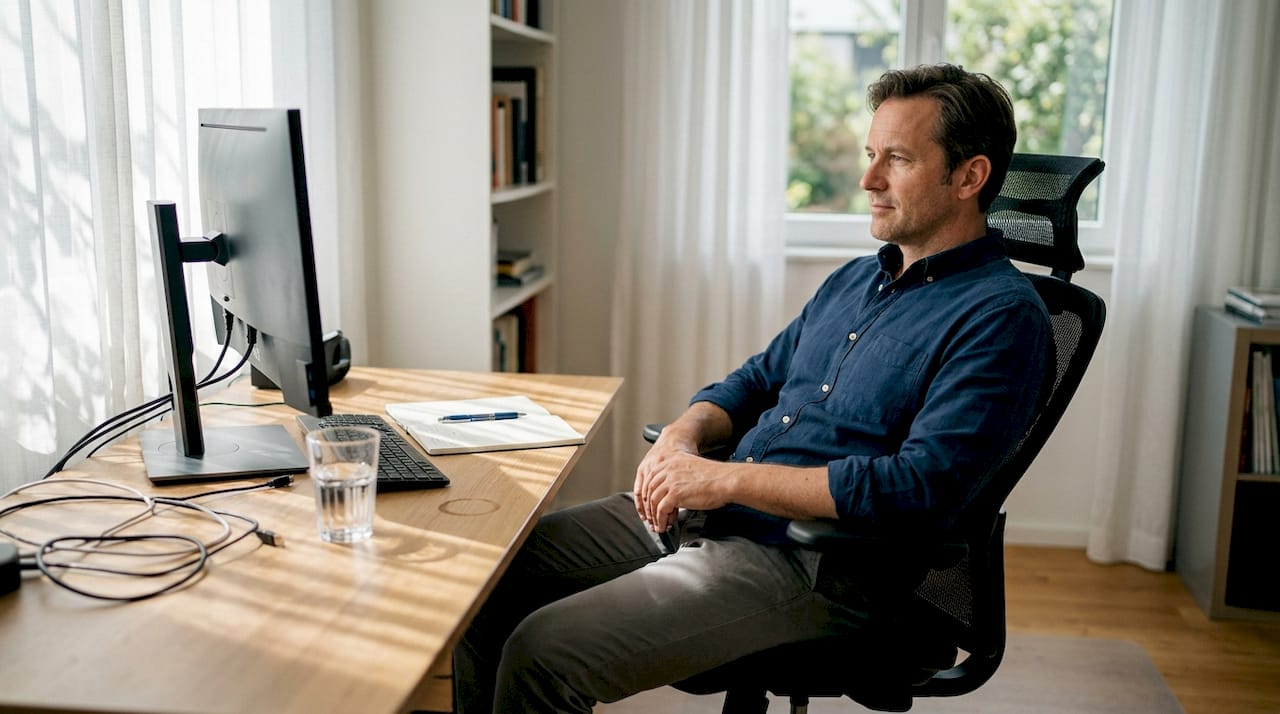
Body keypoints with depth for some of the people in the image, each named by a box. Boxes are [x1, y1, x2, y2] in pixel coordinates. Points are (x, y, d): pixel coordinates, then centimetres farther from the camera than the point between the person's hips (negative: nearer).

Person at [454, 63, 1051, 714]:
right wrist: (684, 433, 0)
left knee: (542, 653, -21)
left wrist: (730, 478, -20)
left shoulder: (1000, 317, -12)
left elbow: (923, 487, -23)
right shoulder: (854, 279, 16)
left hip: (809, 564, -8)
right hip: (703, 515, 9)